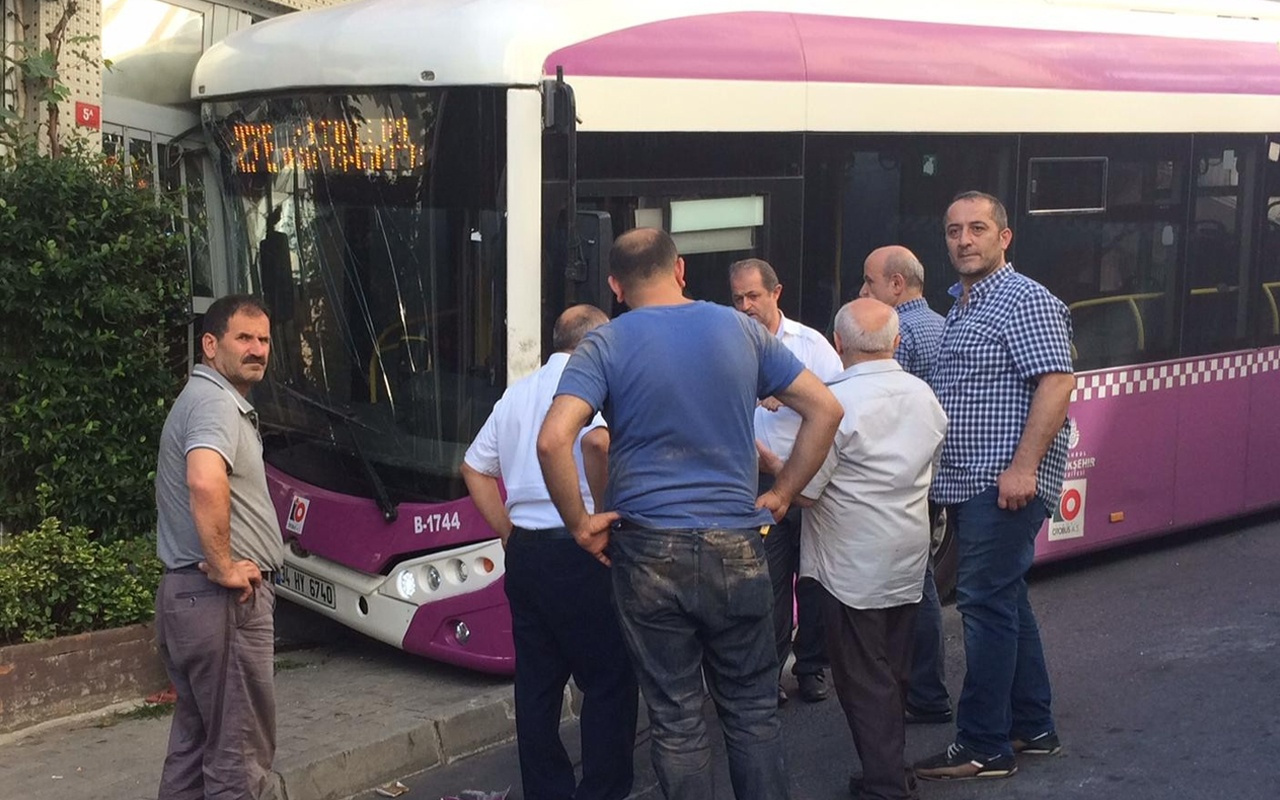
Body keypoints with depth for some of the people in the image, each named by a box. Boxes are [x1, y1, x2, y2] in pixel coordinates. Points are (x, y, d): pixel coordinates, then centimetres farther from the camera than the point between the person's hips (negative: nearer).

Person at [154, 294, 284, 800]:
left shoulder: (207, 398, 19)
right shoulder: (217, 402, -15)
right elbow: (205, 482, -35)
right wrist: (224, 565, -24)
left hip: (187, 593, 10)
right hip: (226, 601, -10)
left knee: (196, 740, 17)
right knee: (240, 750, -3)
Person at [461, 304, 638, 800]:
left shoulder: (517, 393, 16)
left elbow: (475, 468, 20)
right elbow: (599, 442, -30)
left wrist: (509, 533, 17)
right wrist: (605, 509, -17)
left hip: (524, 551, 8)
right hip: (577, 554, -8)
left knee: (537, 684, 12)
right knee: (609, 682, 1)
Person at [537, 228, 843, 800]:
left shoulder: (605, 345, -5)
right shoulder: (741, 331, 4)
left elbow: (553, 440, -19)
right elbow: (825, 409, 5)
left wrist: (580, 524, -7)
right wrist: (783, 495, 9)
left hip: (649, 553, -2)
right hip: (736, 547, 2)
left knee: (675, 719, 8)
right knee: (751, 710, 14)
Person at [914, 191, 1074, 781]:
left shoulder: (1025, 302, -11)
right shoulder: (960, 309, 17)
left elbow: (1057, 382, -20)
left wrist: (1023, 467, -26)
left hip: (1004, 485, -10)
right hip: (967, 485, 10)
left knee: (987, 605, -7)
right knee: (1006, 601, 15)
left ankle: (984, 748, 0)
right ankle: (1032, 727, 26)